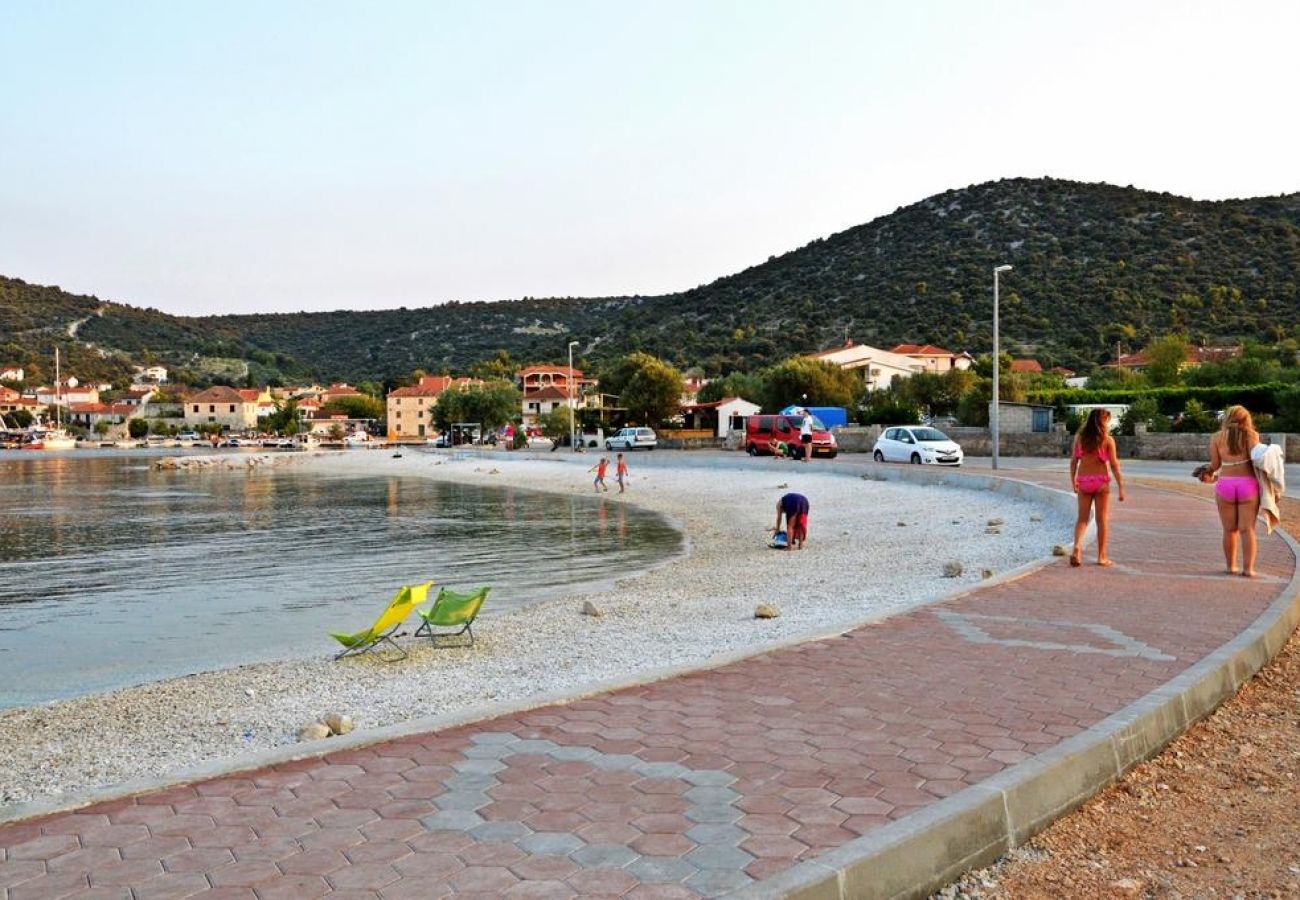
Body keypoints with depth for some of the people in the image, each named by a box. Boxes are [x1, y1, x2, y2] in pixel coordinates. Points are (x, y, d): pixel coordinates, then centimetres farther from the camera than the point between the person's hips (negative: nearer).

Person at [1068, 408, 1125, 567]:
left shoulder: (1079, 437, 3)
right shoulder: (1107, 440, -6)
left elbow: (1073, 461, 4)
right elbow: (1114, 465, -8)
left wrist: (1073, 482, 13)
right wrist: (1121, 487, -4)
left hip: (1083, 481, 2)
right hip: (1101, 481, -2)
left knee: (1082, 518, 11)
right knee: (1102, 519, 8)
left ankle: (1077, 547, -11)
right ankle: (1102, 557, 12)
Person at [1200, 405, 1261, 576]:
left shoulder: (1217, 437, 6)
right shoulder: (1251, 435, 2)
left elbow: (1215, 464, 3)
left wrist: (1211, 474, 21)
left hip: (1225, 485, 1)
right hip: (1248, 484, -1)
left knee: (1230, 529, 10)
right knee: (1247, 529, 1)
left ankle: (1231, 566, 16)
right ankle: (1248, 568, -3)